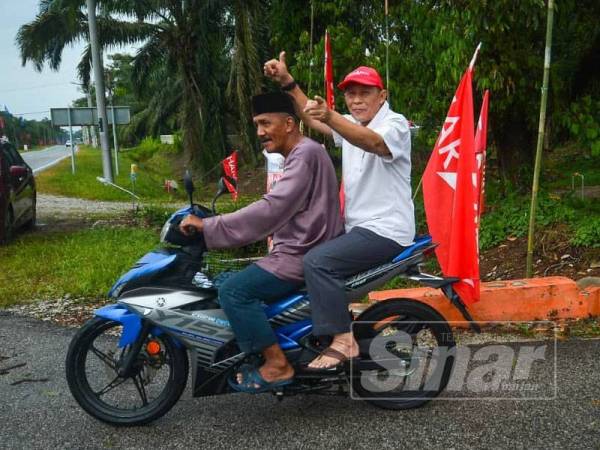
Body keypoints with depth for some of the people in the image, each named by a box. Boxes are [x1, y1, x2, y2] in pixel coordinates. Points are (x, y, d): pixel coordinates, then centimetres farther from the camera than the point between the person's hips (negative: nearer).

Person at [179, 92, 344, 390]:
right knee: (239, 281, 18)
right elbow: (280, 214, 20)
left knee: (234, 291, -17)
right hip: (298, 251, 11)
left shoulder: (305, 153, -16)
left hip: (304, 256, -11)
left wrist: (207, 226, -24)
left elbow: (272, 209, -26)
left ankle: (277, 364, -10)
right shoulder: (300, 154, 18)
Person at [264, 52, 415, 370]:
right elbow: (311, 118, 8)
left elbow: (375, 143, -33)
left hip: (386, 230, -9)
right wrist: (287, 82, -6)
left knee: (317, 261, -25)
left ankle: (343, 341, -21)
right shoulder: (351, 124, 16)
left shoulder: (395, 124, -10)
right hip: (357, 227, 9)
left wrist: (330, 116, -48)